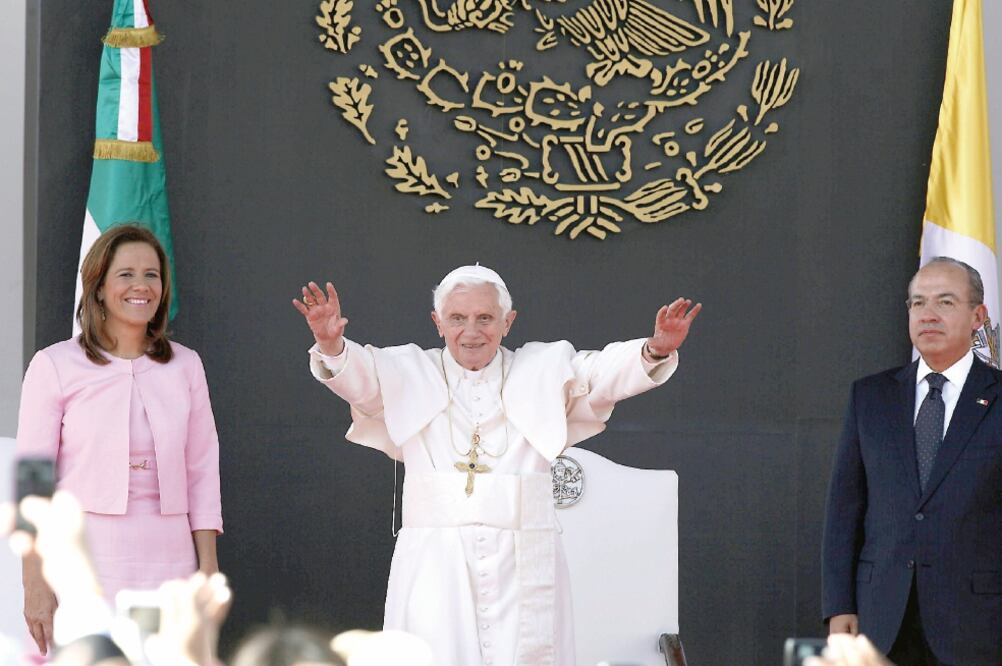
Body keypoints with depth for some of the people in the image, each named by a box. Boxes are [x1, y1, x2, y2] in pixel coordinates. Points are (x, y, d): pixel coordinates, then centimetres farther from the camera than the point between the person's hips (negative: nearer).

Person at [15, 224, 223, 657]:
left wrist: (208, 568, 6)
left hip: (167, 572, 3)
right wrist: (36, 584, -8)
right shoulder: (55, 366, 0)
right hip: (84, 568, -3)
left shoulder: (184, 366, 10)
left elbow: (202, 472, 12)